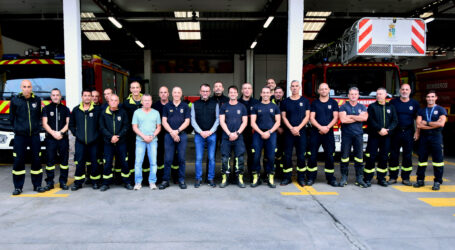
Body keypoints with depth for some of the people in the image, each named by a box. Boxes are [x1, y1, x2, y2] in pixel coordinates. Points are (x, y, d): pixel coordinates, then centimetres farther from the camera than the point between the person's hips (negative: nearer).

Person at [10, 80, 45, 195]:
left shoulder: (37, 100, 3)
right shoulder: (15, 100, -1)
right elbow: (11, 118, 10)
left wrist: (35, 126, 12)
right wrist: (17, 128, 10)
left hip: (35, 135, 2)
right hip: (20, 136, -1)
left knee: (36, 160, 5)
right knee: (18, 161, 1)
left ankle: (37, 185, 16)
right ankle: (18, 187, 12)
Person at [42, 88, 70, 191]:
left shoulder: (65, 109, 13)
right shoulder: (46, 109, 10)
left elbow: (68, 123, 5)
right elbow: (45, 124, 1)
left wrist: (61, 132, -11)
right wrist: (53, 133, -12)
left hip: (63, 138, 1)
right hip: (50, 138, -1)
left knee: (64, 160, 1)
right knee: (50, 160, -1)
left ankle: (63, 181, 8)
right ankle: (49, 182, 6)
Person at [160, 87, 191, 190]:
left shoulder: (185, 106, 8)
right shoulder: (167, 106, 9)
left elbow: (187, 122, 2)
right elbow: (164, 121, 3)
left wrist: (177, 131, -10)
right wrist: (171, 132, -11)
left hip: (182, 135, 0)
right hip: (169, 135, 0)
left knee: (181, 159, 3)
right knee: (168, 159, 0)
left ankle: (181, 180, 12)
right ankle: (165, 180, 9)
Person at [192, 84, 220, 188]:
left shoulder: (215, 104, 7)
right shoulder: (195, 104, 8)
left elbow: (217, 119, 4)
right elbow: (193, 120, 4)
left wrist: (210, 131, -8)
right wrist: (201, 132, -8)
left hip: (211, 134, 0)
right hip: (199, 135, 0)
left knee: (211, 157, 3)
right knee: (198, 158, 1)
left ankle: (211, 178, 12)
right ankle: (198, 179, 11)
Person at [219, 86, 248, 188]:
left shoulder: (242, 107, 9)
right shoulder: (224, 107, 8)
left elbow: (245, 122, 5)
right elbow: (222, 122, 2)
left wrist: (237, 133, -8)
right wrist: (229, 133, -9)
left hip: (238, 137, 0)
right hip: (226, 137, 0)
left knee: (240, 158, -1)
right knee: (225, 158, -1)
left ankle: (240, 178, 9)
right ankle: (224, 179, 8)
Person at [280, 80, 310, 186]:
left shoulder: (305, 101, 7)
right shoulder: (285, 101, 8)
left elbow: (307, 116, 2)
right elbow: (283, 117, 3)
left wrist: (298, 128, -11)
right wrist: (291, 128, -10)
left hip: (301, 131, 0)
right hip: (288, 132, 0)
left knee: (301, 155, 2)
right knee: (287, 155, 0)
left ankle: (301, 178, 10)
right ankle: (287, 177, 8)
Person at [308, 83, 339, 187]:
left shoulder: (333, 103, 9)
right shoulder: (314, 103, 7)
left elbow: (335, 118, 1)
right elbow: (311, 118, -2)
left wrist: (327, 127, -14)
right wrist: (320, 127, -16)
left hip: (328, 132, 1)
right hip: (315, 132, 0)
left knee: (330, 156, 2)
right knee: (312, 155, -1)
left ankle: (330, 178, 11)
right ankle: (311, 177, 8)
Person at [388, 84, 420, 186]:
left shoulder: (414, 103, 7)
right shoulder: (393, 102, 5)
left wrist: (417, 132, -1)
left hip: (409, 133, 1)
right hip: (395, 132, -1)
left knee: (407, 156, 5)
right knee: (393, 155, 2)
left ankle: (405, 178, 14)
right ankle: (393, 177, 11)